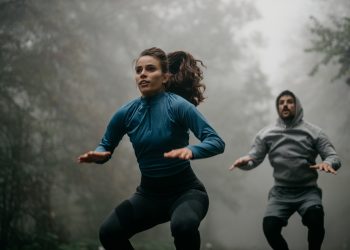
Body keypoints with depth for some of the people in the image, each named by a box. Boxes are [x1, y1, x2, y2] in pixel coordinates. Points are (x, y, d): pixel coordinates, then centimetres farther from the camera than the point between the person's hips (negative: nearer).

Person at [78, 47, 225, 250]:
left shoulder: (177, 105, -17)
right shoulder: (127, 113, -4)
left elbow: (217, 142, -21)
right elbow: (107, 145, 11)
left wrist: (191, 151, -42)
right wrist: (99, 155, -14)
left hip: (185, 190, -4)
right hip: (149, 193, 4)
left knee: (184, 225, -37)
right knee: (109, 232, -17)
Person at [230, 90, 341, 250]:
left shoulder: (313, 132, 4)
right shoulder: (266, 134, 8)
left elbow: (333, 156, 0)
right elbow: (253, 159, 5)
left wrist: (328, 163, -26)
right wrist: (244, 161, -20)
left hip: (308, 191, -1)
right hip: (281, 192, 1)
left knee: (315, 217, -32)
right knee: (269, 226, -24)